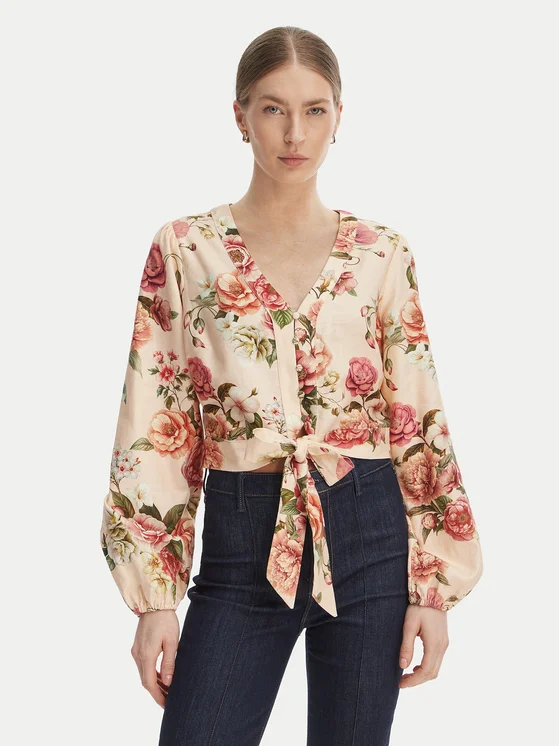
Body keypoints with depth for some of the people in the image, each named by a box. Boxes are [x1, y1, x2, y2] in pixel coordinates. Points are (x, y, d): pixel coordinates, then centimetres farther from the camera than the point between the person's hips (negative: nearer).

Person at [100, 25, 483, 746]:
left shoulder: (382, 255, 2)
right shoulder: (184, 249, 0)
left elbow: (420, 423, 3)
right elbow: (153, 429, 0)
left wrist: (435, 588, 0)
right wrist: (154, 597, -4)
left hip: (368, 533, 1)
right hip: (241, 546, -1)